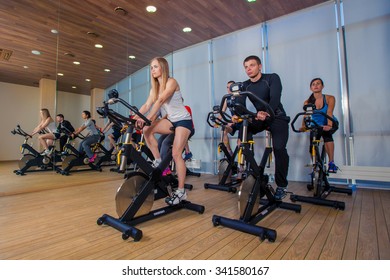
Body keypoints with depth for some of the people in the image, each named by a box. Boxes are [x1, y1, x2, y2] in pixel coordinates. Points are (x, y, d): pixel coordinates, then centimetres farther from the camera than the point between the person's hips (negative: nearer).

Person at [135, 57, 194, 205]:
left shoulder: (171, 82, -13)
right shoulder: (154, 88, 9)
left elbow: (160, 100, -28)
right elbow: (147, 105, -3)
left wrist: (148, 118, -38)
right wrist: (134, 118, -18)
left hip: (183, 120, -7)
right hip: (171, 120, 7)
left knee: (176, 153, -16)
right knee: (147, 129, -16)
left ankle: (181, 191, -7)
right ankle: (158, 161, -2)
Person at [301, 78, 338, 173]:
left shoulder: (330, 98, -13)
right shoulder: (307, 102, -11)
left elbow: (329, 113, -29)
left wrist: (329, 125, -47)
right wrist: (303, 127, -43)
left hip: (329, 125, -2)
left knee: (326, 133, -35)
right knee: (312, 147, -15)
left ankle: (331, 163, -31)